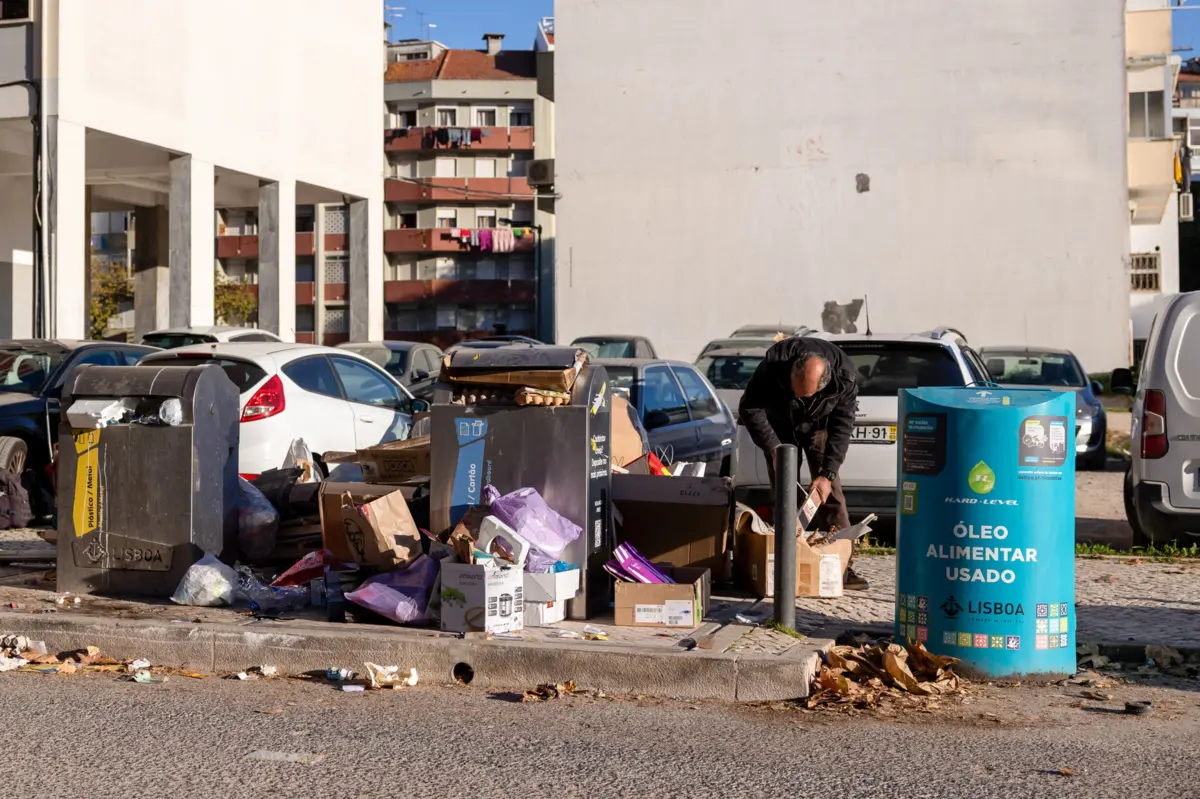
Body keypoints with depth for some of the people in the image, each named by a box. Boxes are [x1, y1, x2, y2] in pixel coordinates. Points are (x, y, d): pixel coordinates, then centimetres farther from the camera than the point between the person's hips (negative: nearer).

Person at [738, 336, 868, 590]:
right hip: (780, 424, 0)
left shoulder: (844, 376, -33)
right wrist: (774, 449, -28)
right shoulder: (774, 364, -36)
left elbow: (842, 426, -23)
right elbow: (749, 409, -23)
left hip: (817, 424, 0)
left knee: (829, 489, -10)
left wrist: (827, 473, -26)